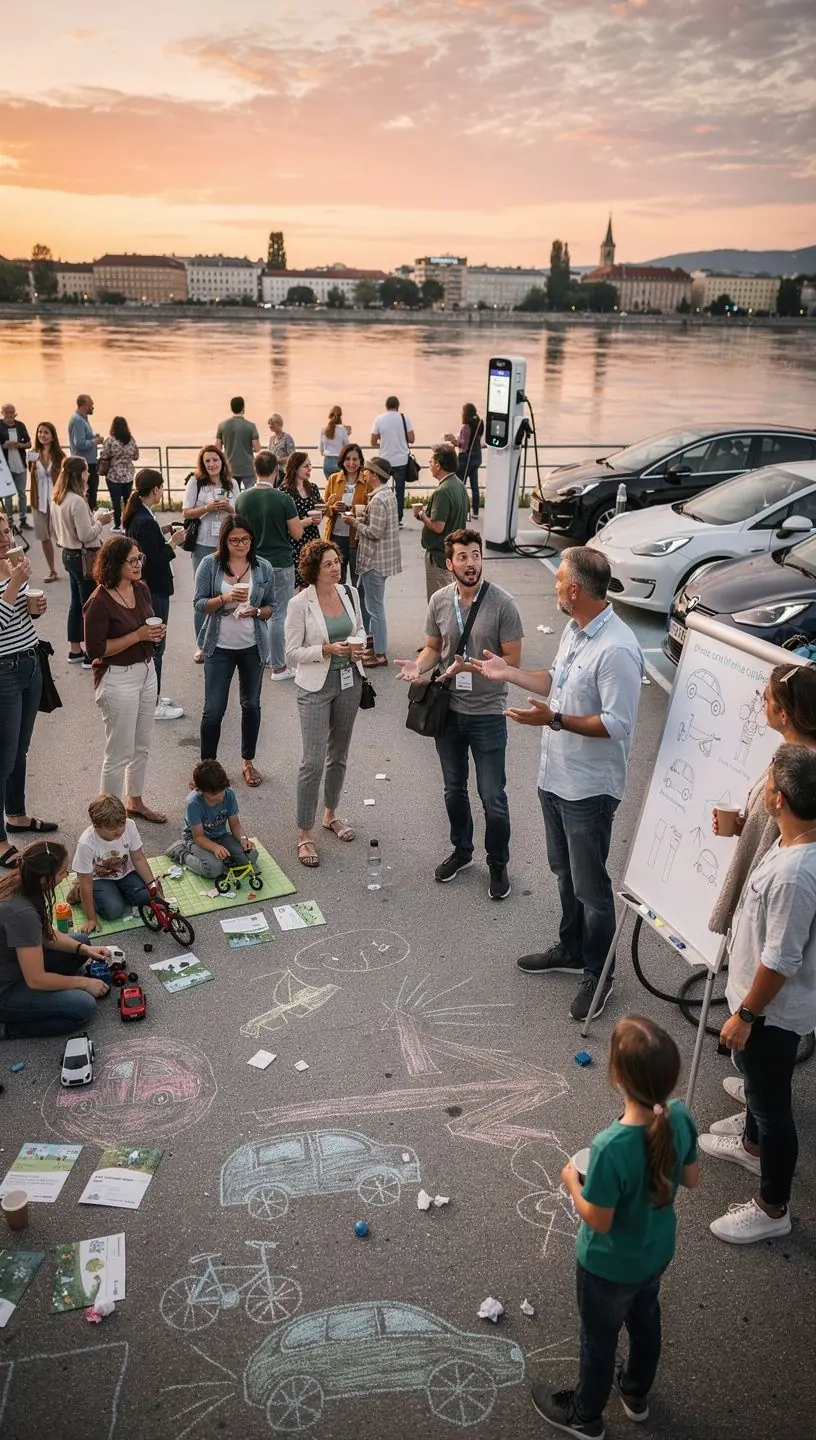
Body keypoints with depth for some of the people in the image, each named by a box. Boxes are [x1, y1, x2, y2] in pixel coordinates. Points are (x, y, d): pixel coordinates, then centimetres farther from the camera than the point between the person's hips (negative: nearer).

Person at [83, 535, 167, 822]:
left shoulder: (141, 588, 2)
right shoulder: (100, 602, -20)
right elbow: (94, 649, -19)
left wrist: (156, 632, -5)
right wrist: (138, 636, -23)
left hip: (146, 671, 8)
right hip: (117, 679, -8)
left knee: (142, 746, 20)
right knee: (120, 753, 2)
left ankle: (135, 801, 38)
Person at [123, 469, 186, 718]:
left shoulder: (135, 515, 5)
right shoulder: (146, 521, -24)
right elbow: (155, 560, -24)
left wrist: (162, 531, 9)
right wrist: (173, 542, -12)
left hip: (143, 587, 10)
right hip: (154, 590, -10)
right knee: (155, 646, -1)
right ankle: (154, 705, 8)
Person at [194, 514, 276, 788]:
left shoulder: (263, 567, -2)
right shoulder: (210, 565, -7)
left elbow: (271, 606, 4)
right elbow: (200, 603, -7)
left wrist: (256, 611, -17)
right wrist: (225, 598, -24)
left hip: (253, 647, 2)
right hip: (219, 647, -2)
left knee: (251, 705, 14)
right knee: (213, 709, -1)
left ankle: (247, 762, 30)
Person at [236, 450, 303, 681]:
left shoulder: (242, 499, -3)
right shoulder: (283, 499, -16)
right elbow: (297, 533, -11)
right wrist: (302, 521, 9)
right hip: (280, 564, -5)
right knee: (279, 615, 3)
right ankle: (278, 666, 8)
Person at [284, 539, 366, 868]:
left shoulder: (349, 593, 2)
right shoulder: (300, 604, -14)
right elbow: (292, 653, -12)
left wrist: (358, 644, -6)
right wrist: (327, 650, -24)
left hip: (349, 681, 6)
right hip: (315, 687, -5)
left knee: (339, 755, 18)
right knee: (313, 761, -7)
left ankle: (330, 814, 38)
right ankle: (304, 834, 5)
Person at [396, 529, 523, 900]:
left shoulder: (502, 603, -15)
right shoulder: (439, 601, -3)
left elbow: (512, 660, -12)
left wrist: (471, 667, -26)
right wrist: (418, 665, -15)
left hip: (487, 714, -4)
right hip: (448, 711, 4)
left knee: (492, 797, 3)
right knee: (454, 790, 20)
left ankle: (498, 863, 25)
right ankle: (462, 850, 41)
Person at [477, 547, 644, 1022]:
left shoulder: (616, 650, -27)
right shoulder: (575, 629, 4)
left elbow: (618, 724, -27)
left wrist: (554, 720, -29)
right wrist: (509, 673, 14)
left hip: (590, 788, -9)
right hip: (556, 777, 10)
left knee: (590, 885, 6)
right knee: (565, 872, 24)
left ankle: (598, 974, 23)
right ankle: (571, 950, 43)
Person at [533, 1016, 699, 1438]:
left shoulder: (610, 1148, -41)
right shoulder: (680, 1117, -23)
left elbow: (598, 1221, -26)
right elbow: (691, 1179, -5)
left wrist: (572, 1182, -11)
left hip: (610, 1266, -5)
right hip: (658, 1251, 6)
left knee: (599, 1338, 22)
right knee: (645, 1319, 32)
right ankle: (636, 1394, 59)